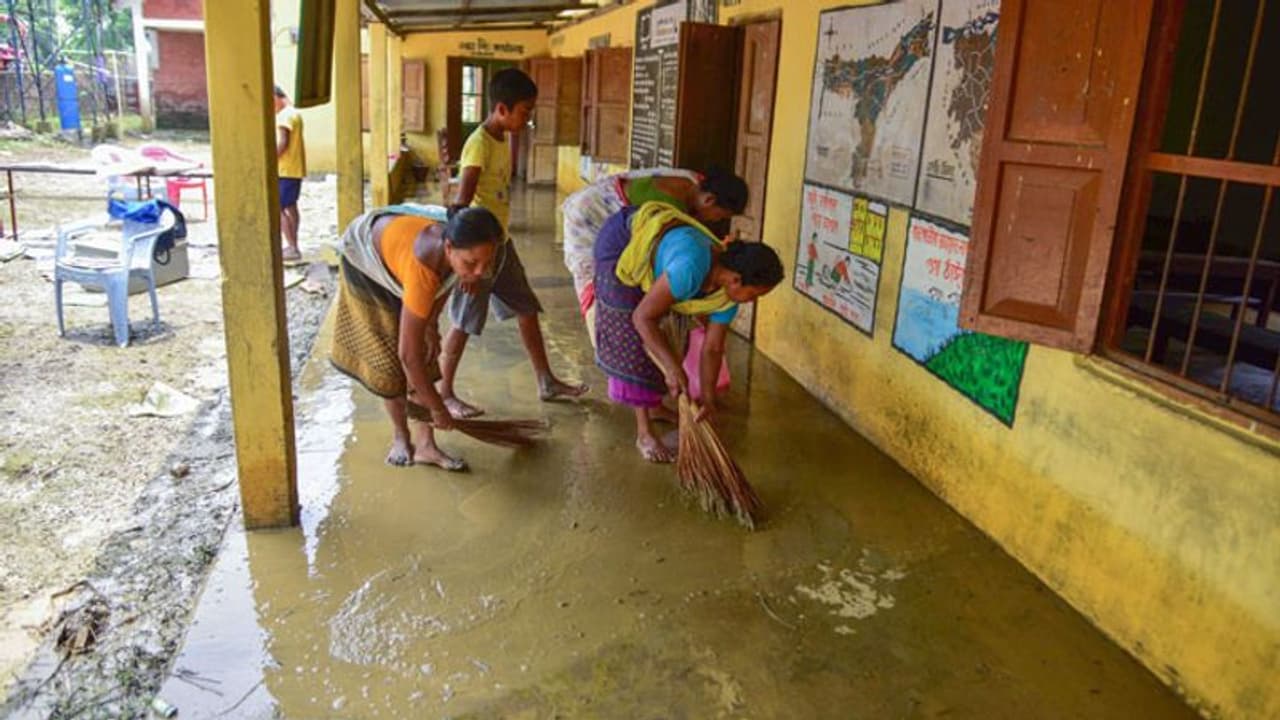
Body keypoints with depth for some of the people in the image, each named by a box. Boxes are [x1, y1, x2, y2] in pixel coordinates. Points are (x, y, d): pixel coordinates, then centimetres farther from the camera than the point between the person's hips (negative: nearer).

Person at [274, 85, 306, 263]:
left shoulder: (284, 116, -15)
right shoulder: (294, 113, 16)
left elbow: (282, 143, -23)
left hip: (285, 170, -11)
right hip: (295, 168, 11)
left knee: (277, 208, -10)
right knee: (290, 207, 16)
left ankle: (292, 248, -11)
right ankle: (293, 246, 23)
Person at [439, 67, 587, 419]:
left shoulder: (502, 140, 7)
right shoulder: (479, 145, -21)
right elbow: (462, 205, -25)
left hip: (500, 242, 9)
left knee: (528, 310, 14)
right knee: (463, 323, 2)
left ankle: (547, 382, 26)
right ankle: (444, 393, 17)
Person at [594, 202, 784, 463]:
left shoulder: (726, 296, -17)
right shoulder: (691, 268, -41)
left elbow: (712, 348, -8)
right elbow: (643, 317, -34)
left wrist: (708, 398, -13)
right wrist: (673, 368, -34)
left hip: (654, 236, 7)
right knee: (630, 338, -9)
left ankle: (653, 404, 34)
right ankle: (644, 434, -5)